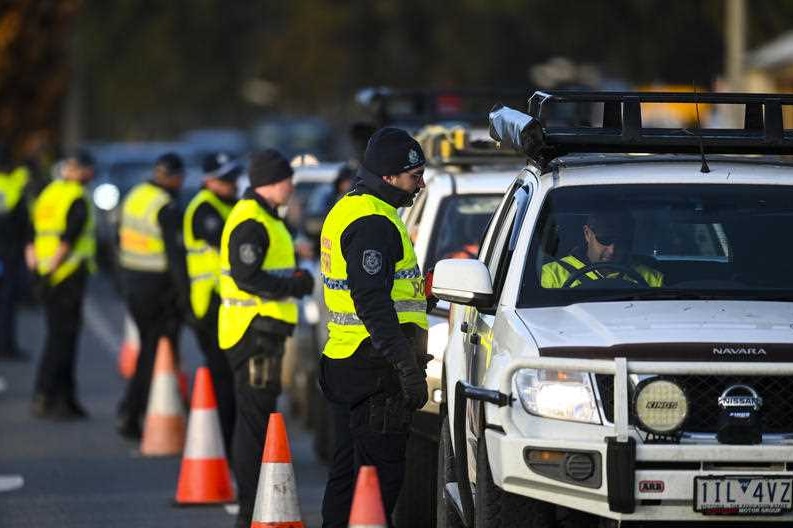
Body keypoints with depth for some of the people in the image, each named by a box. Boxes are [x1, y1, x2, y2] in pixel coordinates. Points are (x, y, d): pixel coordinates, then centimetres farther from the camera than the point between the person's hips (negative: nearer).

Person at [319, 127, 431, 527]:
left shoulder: (347, 211, 18)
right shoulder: (373, 223, -16)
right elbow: (373, 303, -23)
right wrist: (409, 369, -24)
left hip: (344, 363, 10)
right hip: (375, 372, -10)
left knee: (347, 471, 15)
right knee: (380, 475, -8)